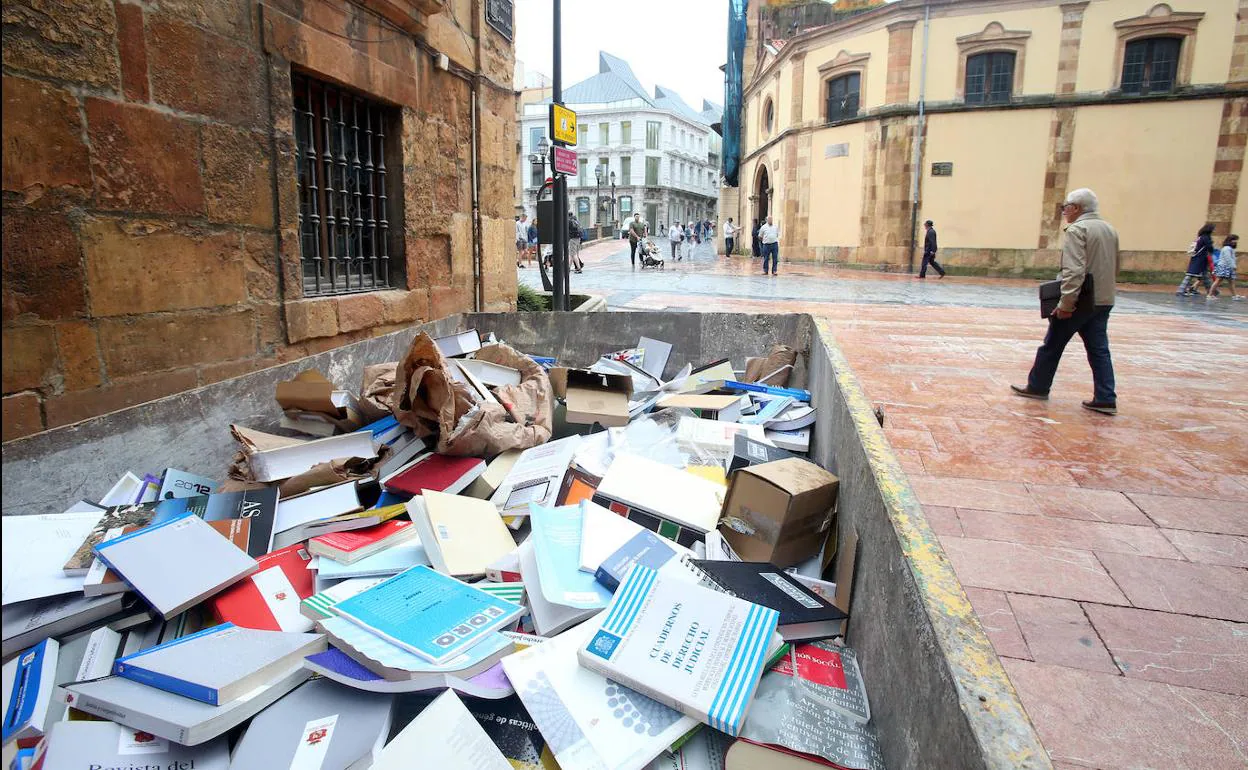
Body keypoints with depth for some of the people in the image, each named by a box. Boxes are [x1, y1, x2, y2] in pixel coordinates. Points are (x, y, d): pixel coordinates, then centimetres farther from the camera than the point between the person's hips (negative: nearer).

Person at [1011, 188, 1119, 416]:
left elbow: (1074, 271, -23)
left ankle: (1038, 387, 19)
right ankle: (1105, 399, 5)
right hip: (1103, 301, 7)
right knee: (1099, 349, 8)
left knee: (1052, 345, 7)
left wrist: (1065, 303, -23)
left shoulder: (1077, 229, -13)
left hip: (1080, 301, -7)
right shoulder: (1110, 230, 14)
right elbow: (1114, 269, 21)